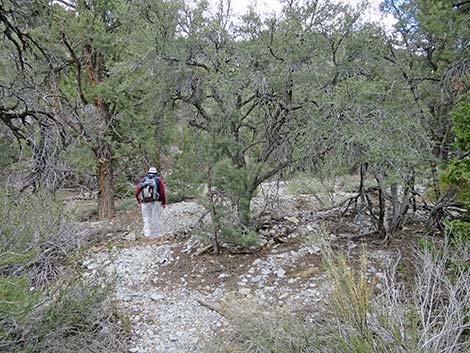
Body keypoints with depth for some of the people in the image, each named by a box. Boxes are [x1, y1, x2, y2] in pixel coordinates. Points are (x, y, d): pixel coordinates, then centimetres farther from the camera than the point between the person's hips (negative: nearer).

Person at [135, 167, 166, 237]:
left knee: (146, 218, 10)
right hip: (156, 202, -2)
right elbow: (162, 192, -4)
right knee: (155, 219, 5)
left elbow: (137, 191, 8)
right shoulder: (159, 180, 4)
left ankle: (147, 234, -1)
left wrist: (139, 201, 21)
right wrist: (164, 203, 3)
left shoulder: (142, 180, 12)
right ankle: (156, 234, 9)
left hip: (145, 202, 2)